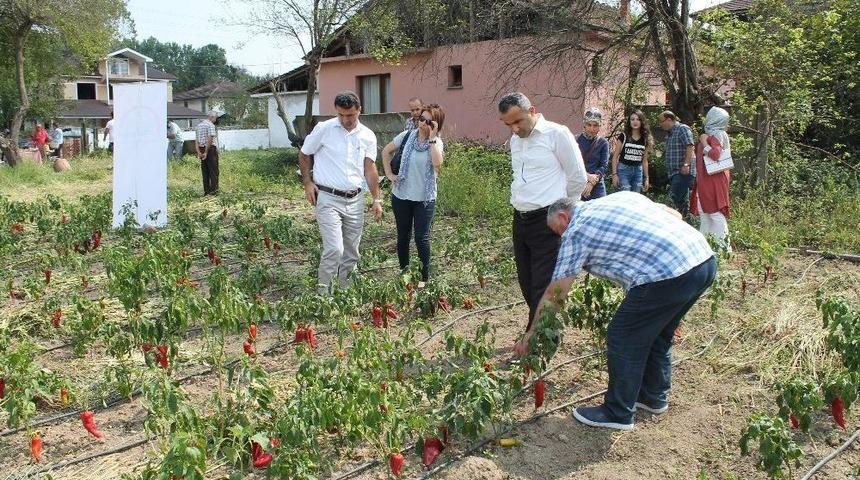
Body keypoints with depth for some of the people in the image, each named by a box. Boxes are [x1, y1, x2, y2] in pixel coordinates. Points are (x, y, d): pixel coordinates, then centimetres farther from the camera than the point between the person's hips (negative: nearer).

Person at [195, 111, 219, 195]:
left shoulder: (198, 126, 15)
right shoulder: (211, 125, -8)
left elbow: (196, 141, 8)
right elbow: (210, 139, -17)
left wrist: (199, 152, 0)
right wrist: (206, 152, -15)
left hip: (202, 149, 7)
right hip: (211, 149, -7)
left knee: (205, 171, 10)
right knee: (213, 171, -2)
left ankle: (206, 191, 11)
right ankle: (213, 190, -3)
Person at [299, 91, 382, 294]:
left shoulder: (368, 136, 4)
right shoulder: (323, 129, -5)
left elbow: (370, 169, 6)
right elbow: (304, 155, 6)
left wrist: (377, 199, -1)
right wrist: (308, 183, -5)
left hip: (355, 200, 4)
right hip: (328, 199, -4)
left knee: (351, 251, 11)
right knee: (334, 249, -15)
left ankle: (346, 289, 26)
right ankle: (322, 291, 0)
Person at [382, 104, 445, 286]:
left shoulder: (437, 143, -6)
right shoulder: (407, 136, -2)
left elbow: (437, 163, -27)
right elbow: (386, 151, 10)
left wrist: (432, 138, -23)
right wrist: (389, 173, 2)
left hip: (425, 199, -2)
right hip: (401, 196, 3)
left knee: (422, 238, 0)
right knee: (403, 236, 14)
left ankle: (424, 277, 13)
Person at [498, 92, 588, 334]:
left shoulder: (557, 134, -9)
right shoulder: (515, 140, 12)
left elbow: (578, 177, -4)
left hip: (547, 221, -8)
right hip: (520, 220, 8)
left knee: (542, 287, -6)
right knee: (526, 283, 13)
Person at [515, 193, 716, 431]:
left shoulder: (576, 231, 4)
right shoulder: (621, 196, 23)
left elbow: (555, 294, 8)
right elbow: (675, 215, 23)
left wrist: (532, 333, 19)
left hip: (669, 276, -9)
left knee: (622, 339, 7)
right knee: (657, 333, 26)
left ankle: (618, 414, 19)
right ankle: (654, 396, 42)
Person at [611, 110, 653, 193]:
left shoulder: (645, 139, 8)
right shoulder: (624, 136, -2)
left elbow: (644, 160, 13)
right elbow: (615, 156, -2)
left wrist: (646, 178, 11)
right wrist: (614, 174, -9)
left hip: (638, 171, 4)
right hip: (624, 170, -4)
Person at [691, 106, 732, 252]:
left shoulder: (716, 134, -13)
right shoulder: (717, 134, 16)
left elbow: (715, 154, -26)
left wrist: (704, 141, -15)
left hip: (713, 179, -10)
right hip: (706, 180, 10)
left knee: (715, 212, -9)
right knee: (704, 211, 15)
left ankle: (723, 246, -8)